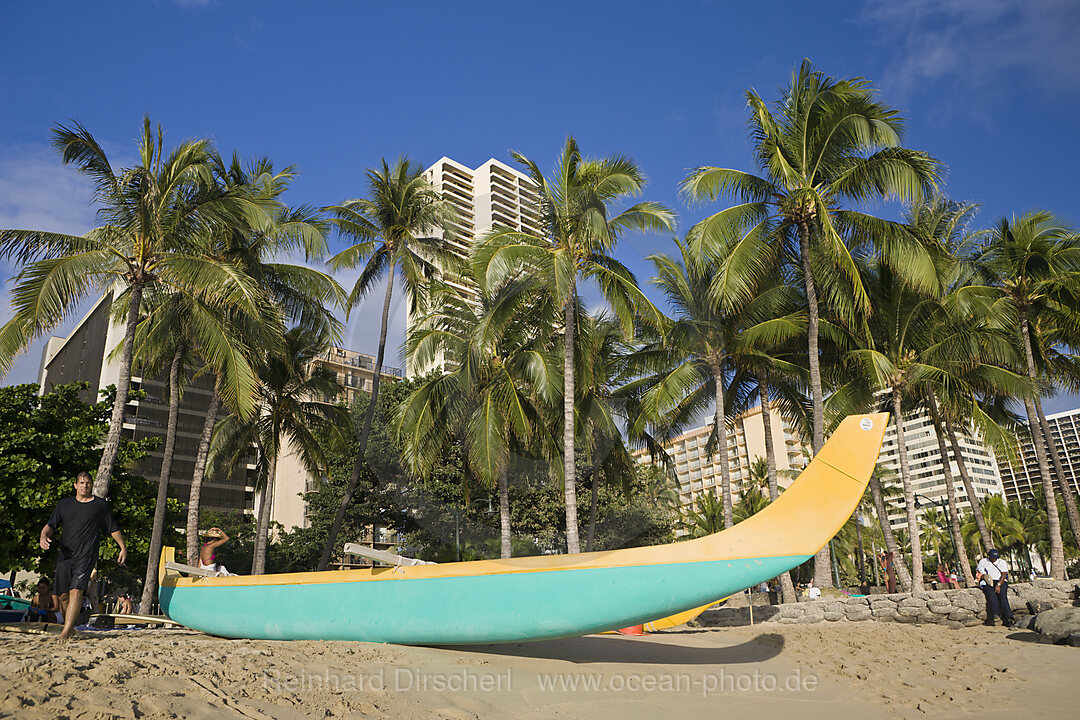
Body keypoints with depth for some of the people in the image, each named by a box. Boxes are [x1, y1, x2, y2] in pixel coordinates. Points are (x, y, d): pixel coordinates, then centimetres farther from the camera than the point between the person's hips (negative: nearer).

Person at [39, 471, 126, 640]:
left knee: (76, 591, -17)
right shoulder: (64, 504, 15)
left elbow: (114, 529, 14)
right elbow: (50, 525, 13)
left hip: (86, 555, -3)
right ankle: (70, 626, 23)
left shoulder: (101, 505, 8)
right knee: (63, 595, 4)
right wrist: (44, 536, -9)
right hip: (65, 555, 4)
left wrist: (123, 547, 14)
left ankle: (66, 632, -18)